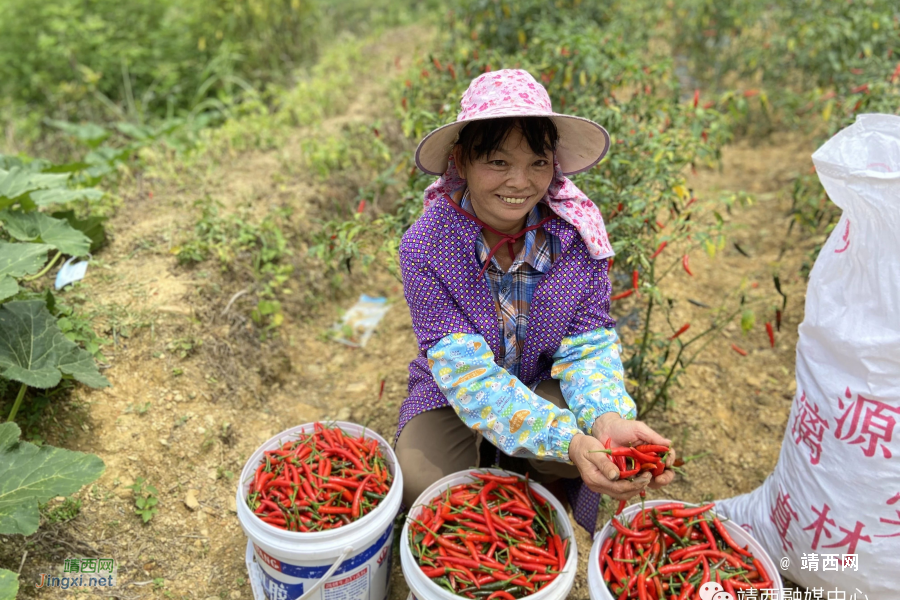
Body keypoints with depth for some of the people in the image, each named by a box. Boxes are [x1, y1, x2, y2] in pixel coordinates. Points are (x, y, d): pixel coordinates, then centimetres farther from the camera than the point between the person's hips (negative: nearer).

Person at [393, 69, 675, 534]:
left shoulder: (577, 231, -17)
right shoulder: (424, 248, -25)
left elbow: (588, 346, -15)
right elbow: (467, 373, -30)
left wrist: (608, 418, -39)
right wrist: (570, 442, -43)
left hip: (546, 386, 2)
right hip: (452, 397, -1)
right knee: (423, 487, -25)